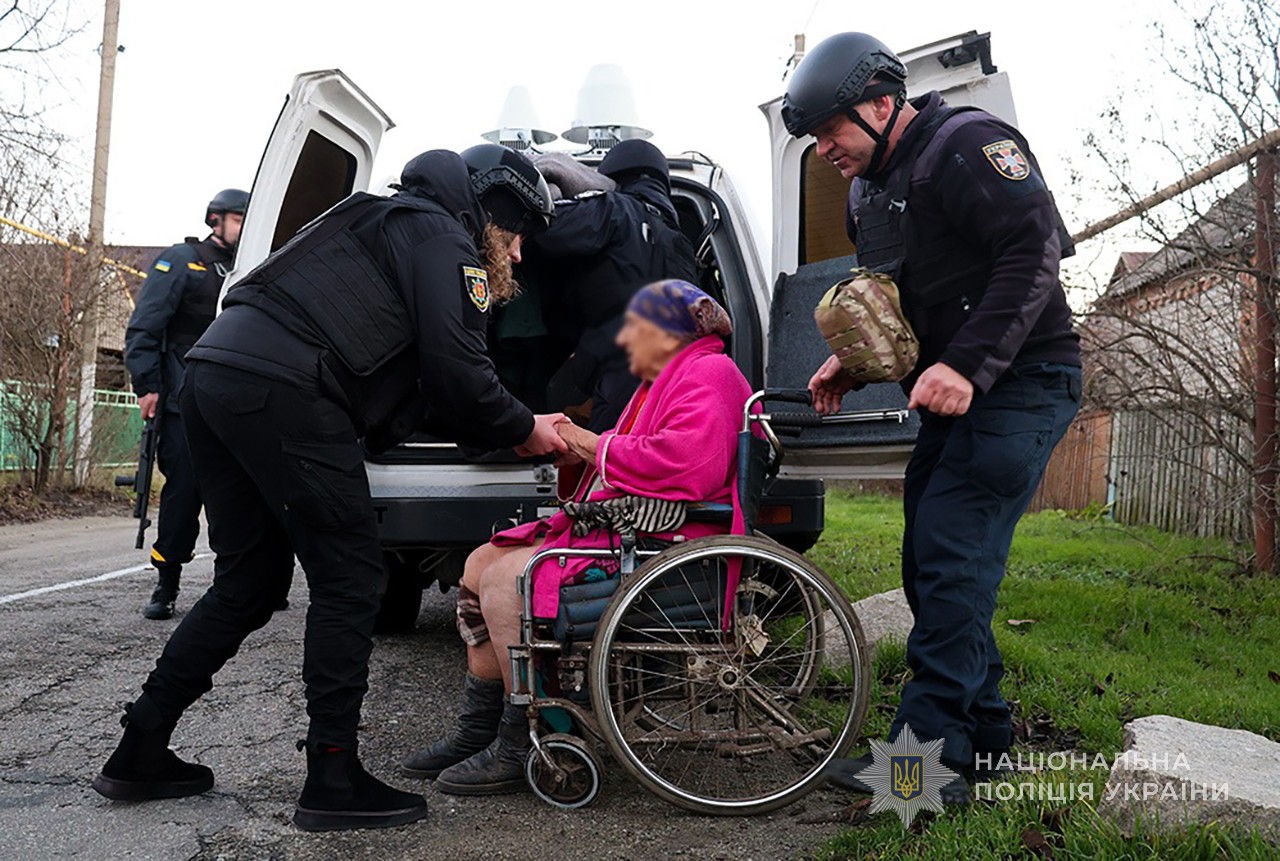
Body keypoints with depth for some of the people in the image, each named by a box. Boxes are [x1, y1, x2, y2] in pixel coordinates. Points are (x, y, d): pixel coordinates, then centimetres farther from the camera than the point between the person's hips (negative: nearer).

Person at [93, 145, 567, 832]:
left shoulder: (394, 225, 33)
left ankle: (140, 754, 23)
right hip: (281, 393, -10)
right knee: (350, 581, -2)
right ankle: (333, 781, 2)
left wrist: (509, 432, 22)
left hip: (215, 377, 10)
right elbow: (457, 371, -8)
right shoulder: (442, 237, 3)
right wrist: (521, 429, 9)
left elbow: (417, 392, 27)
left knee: (249, 580, 17)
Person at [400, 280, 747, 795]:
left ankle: (521, 748, -12)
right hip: (620, 530, 12)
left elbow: (689, 462, -28)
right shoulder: (664, 381, 24)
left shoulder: (708, 376, -10)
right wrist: (573, 446, 5)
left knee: (507, 578, -24)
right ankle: (477, 732, 11)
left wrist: (598, 447, -15)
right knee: (481, 564, 7)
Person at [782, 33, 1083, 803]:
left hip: (1020, 385, -9)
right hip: (954, 392, 10)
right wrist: (853, 363, 6)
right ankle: (982, 730, 20)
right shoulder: (871, 192, 16)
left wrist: (969, 364, -31)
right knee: (930, 559, 8)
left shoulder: (966, 143, -12)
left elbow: (1036, 248, -23)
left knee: (951, 559, -16)